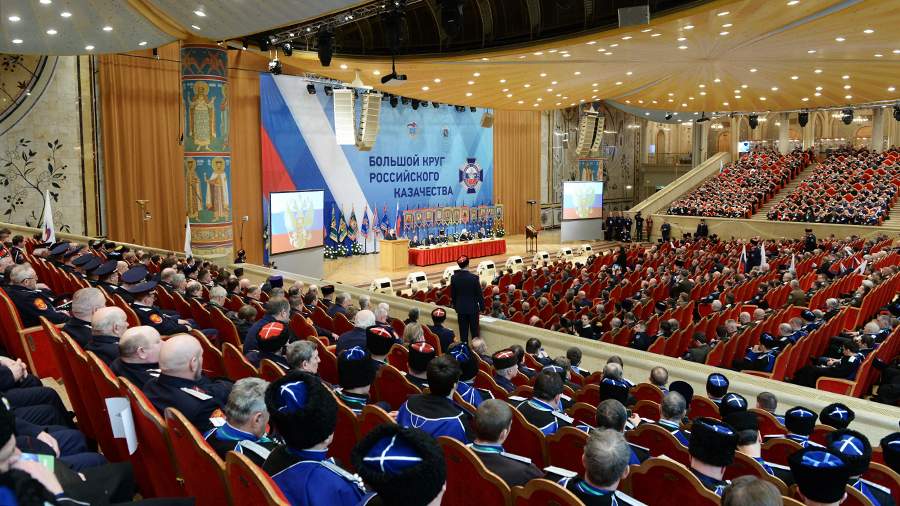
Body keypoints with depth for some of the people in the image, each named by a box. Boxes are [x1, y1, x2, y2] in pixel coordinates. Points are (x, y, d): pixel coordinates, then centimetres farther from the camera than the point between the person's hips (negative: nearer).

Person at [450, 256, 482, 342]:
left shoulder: (454, 278, -5)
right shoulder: (474, 277, -16)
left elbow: (452, 294, 4)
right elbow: (479, 294, -9)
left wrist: (455, 306, 17)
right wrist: (482, 306, 3)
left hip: (461, 308, 3)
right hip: (473, 308, -3)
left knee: (463, 331, 9)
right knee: (474, 331, 6)